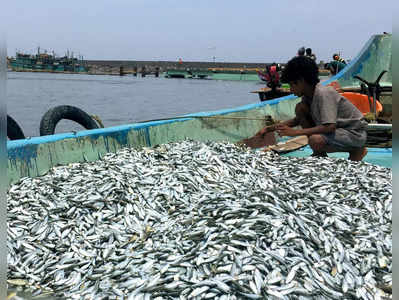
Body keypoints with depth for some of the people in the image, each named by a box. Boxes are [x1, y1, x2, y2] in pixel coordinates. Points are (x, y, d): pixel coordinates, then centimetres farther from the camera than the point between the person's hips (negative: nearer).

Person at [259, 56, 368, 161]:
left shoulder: (323, 93, -24)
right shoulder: (308, 96, 3)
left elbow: (330, 127, -34)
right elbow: (298, 119, 17)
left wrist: (296, 132, -31)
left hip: (355, 134, -8)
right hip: (337, 129, 8)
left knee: (316, 141, -36)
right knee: (300, 108, -4)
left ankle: (356, 151, -6)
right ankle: (319, 154, 5)